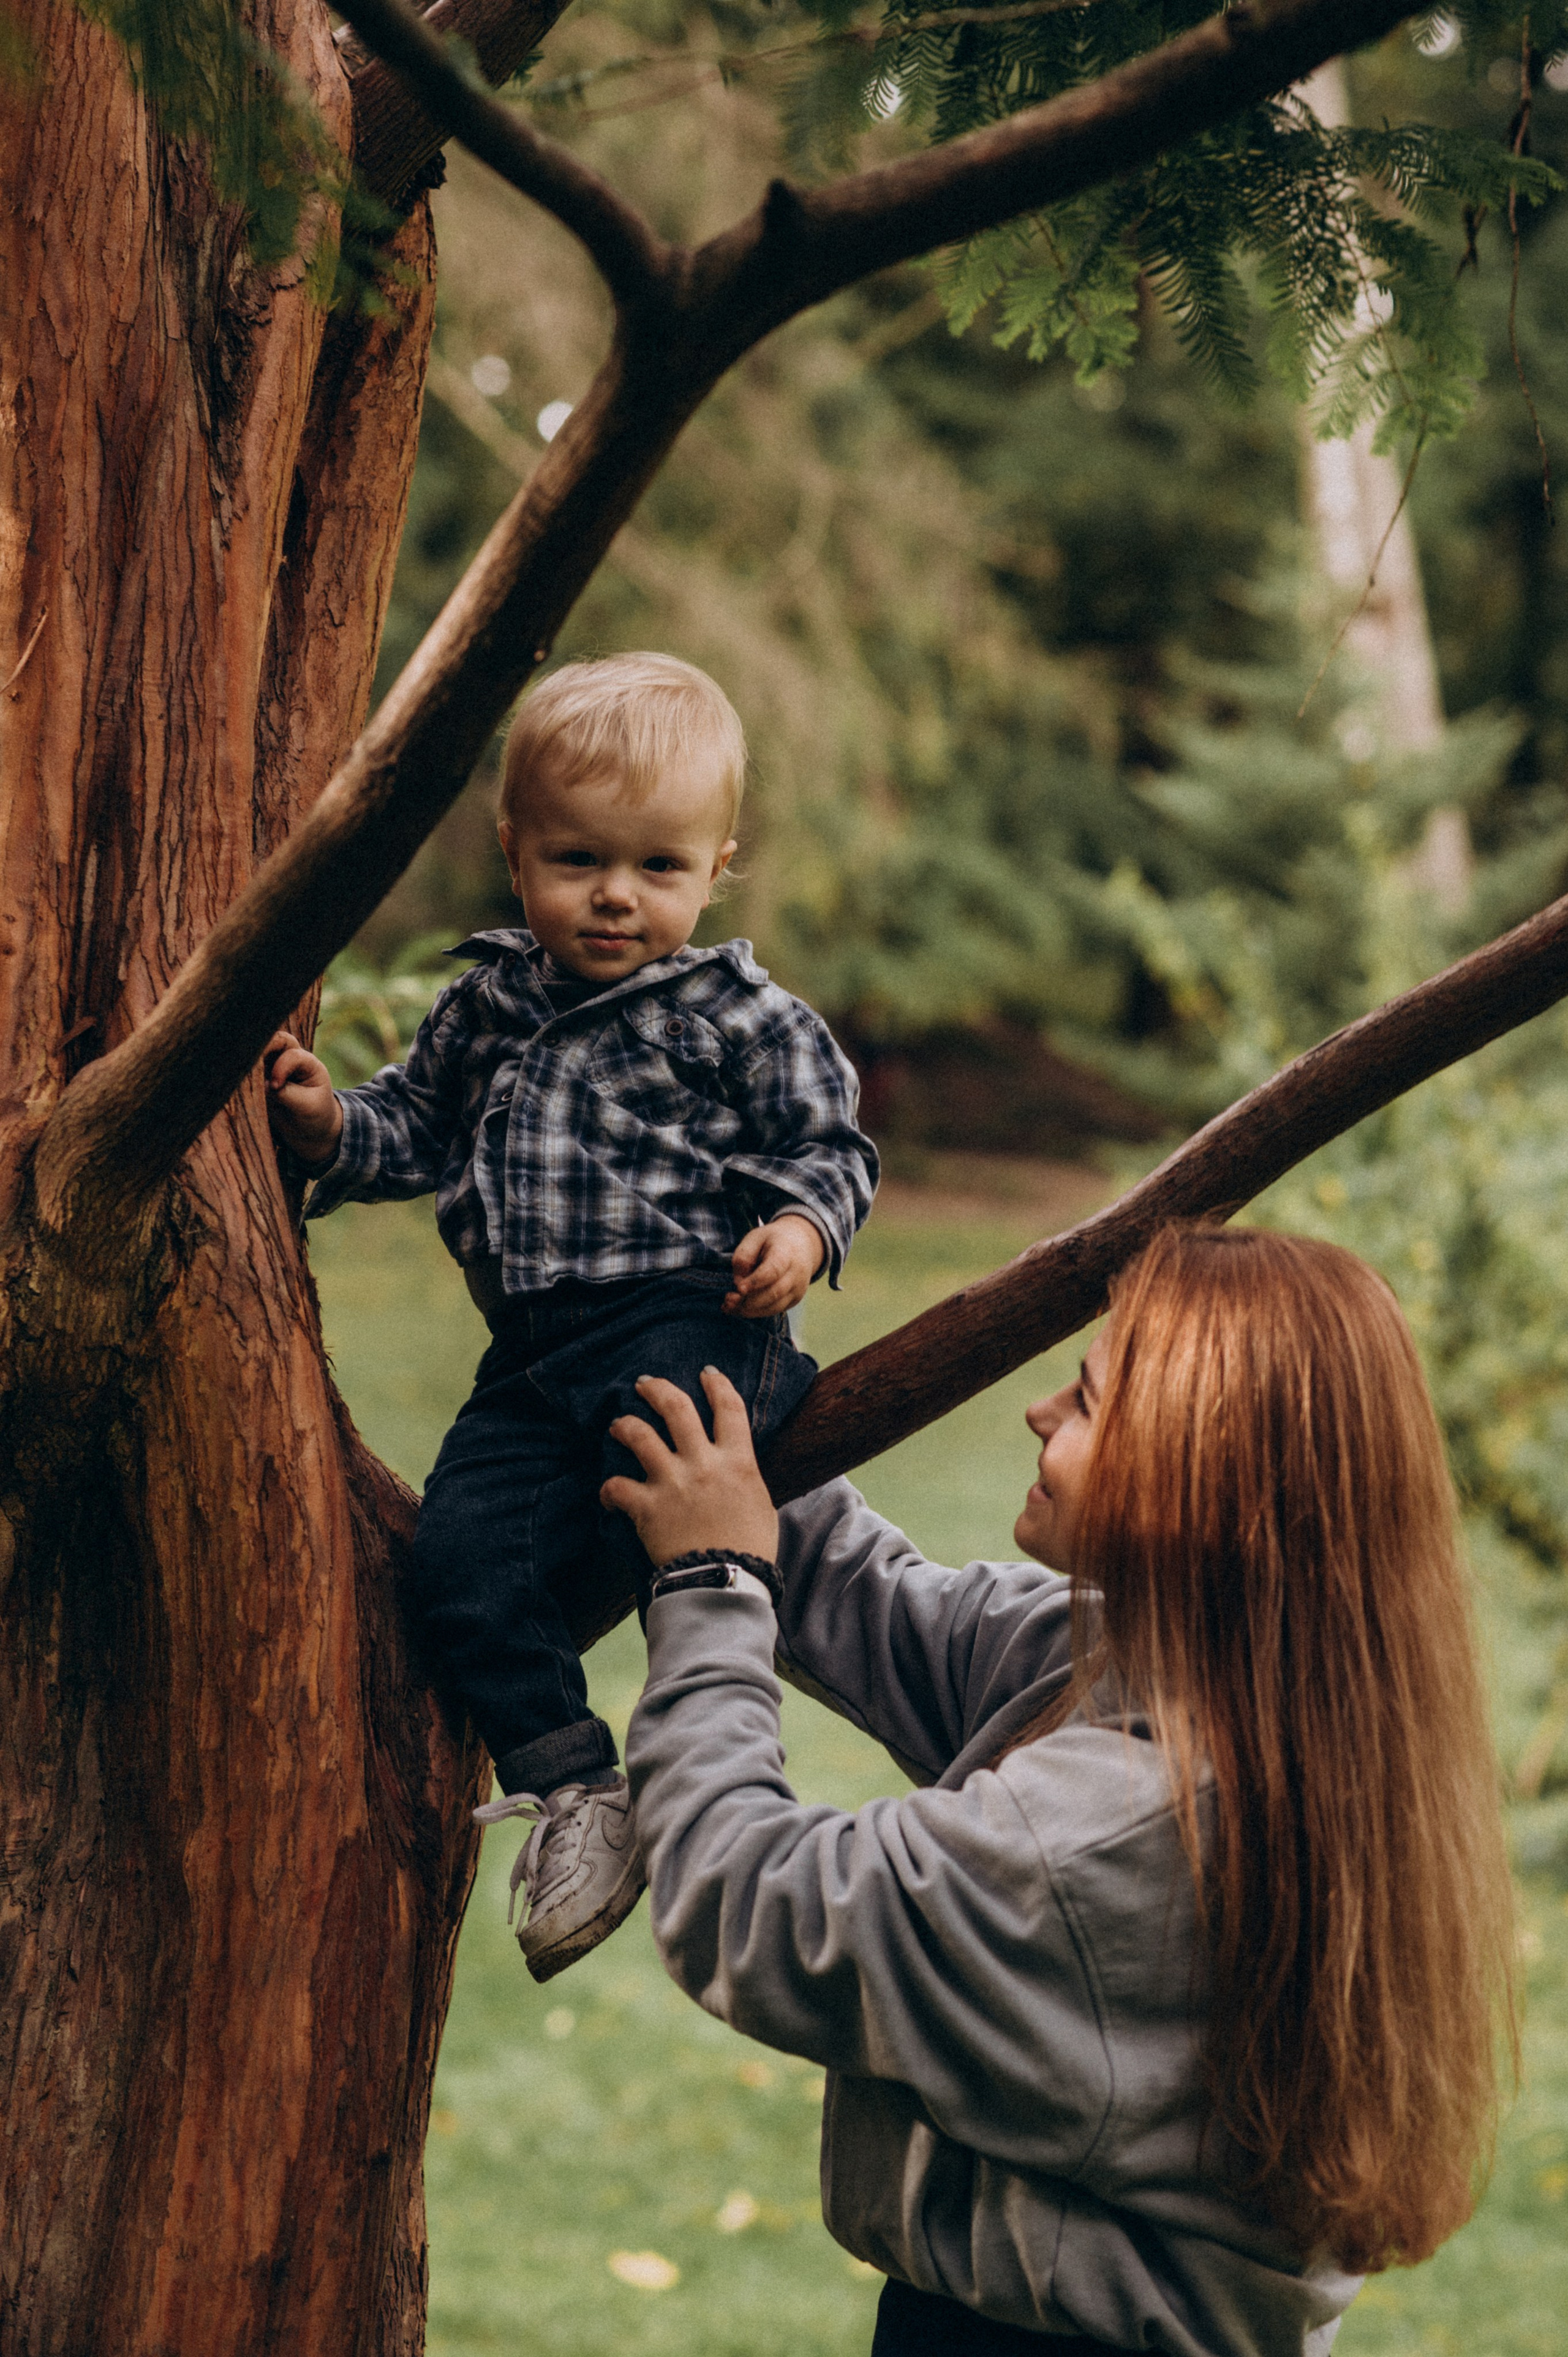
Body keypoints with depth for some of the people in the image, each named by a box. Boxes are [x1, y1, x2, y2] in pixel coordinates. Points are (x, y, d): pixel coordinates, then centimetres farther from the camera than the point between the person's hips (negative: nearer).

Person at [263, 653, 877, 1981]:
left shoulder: (739, 1017, 3)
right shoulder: (486, 1007, 16)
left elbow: (828, 1141, 7)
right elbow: (416, 1124, 25)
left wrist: (803, 1225, -13)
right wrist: (330, 1128, 6)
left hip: (686, 1316, -5)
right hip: (535, 1360, 5)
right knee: (460, 1560, -15)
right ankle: (570, 1784, -5)